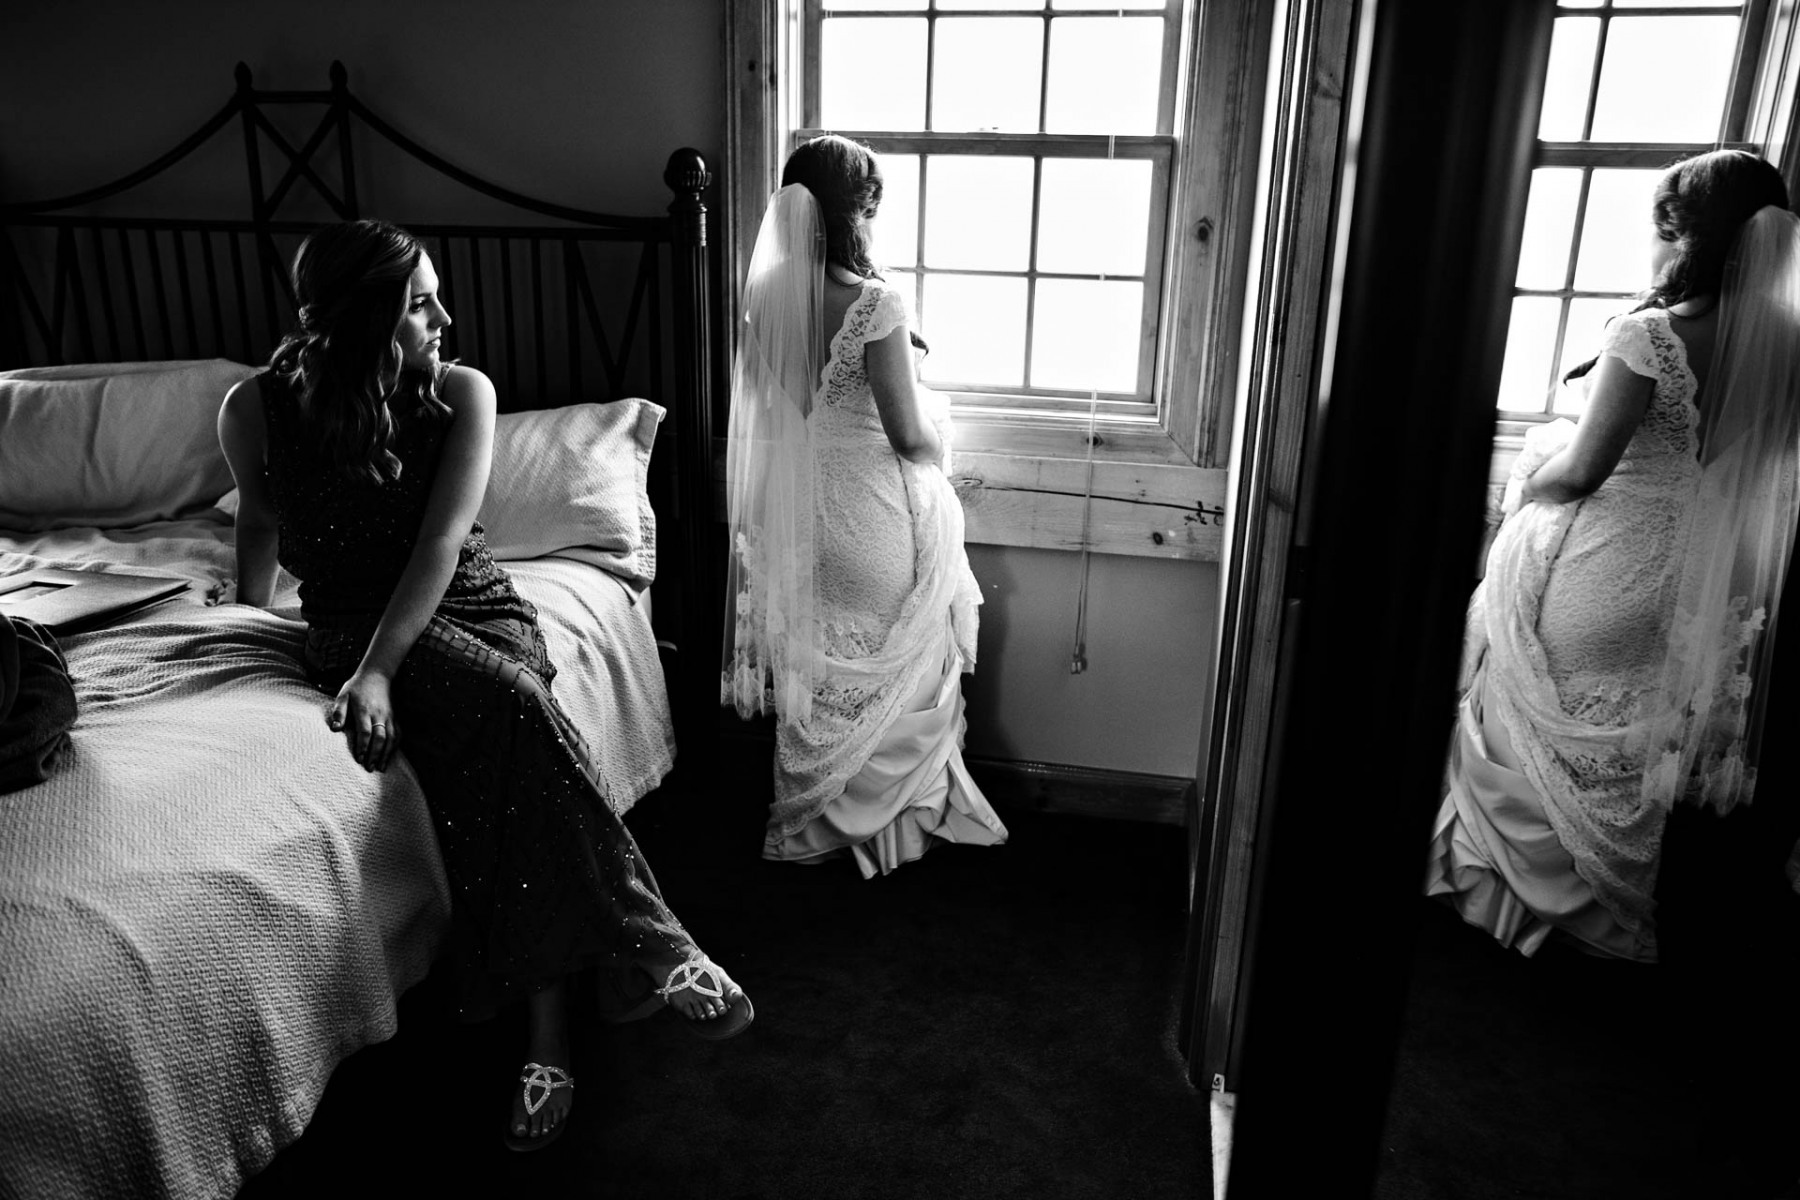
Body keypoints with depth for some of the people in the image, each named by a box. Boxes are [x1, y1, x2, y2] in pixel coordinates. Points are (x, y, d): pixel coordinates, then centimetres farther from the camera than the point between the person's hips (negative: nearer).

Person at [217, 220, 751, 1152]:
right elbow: (259, 523, 15)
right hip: (350, 622, -1)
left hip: (468, 605, 2)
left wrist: (379, 671, -26)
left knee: (510, 744, -31)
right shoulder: (256, 409, -6)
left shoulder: (461, 393, -7)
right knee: (513, 704, -33)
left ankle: (548, 1037, -26)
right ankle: (650, 947, -30)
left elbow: (442, 542, -16)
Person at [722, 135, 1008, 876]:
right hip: (873, 520, -6)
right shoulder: (875, 303, -21)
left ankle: (810, 820, 36)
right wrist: (939, 436, 5)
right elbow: (907, 435, -19)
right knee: (893, 673, 14)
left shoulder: (766, 299, -2)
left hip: (797, 517, 6)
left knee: (811, 666, 21)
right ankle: (893, 820, 29)